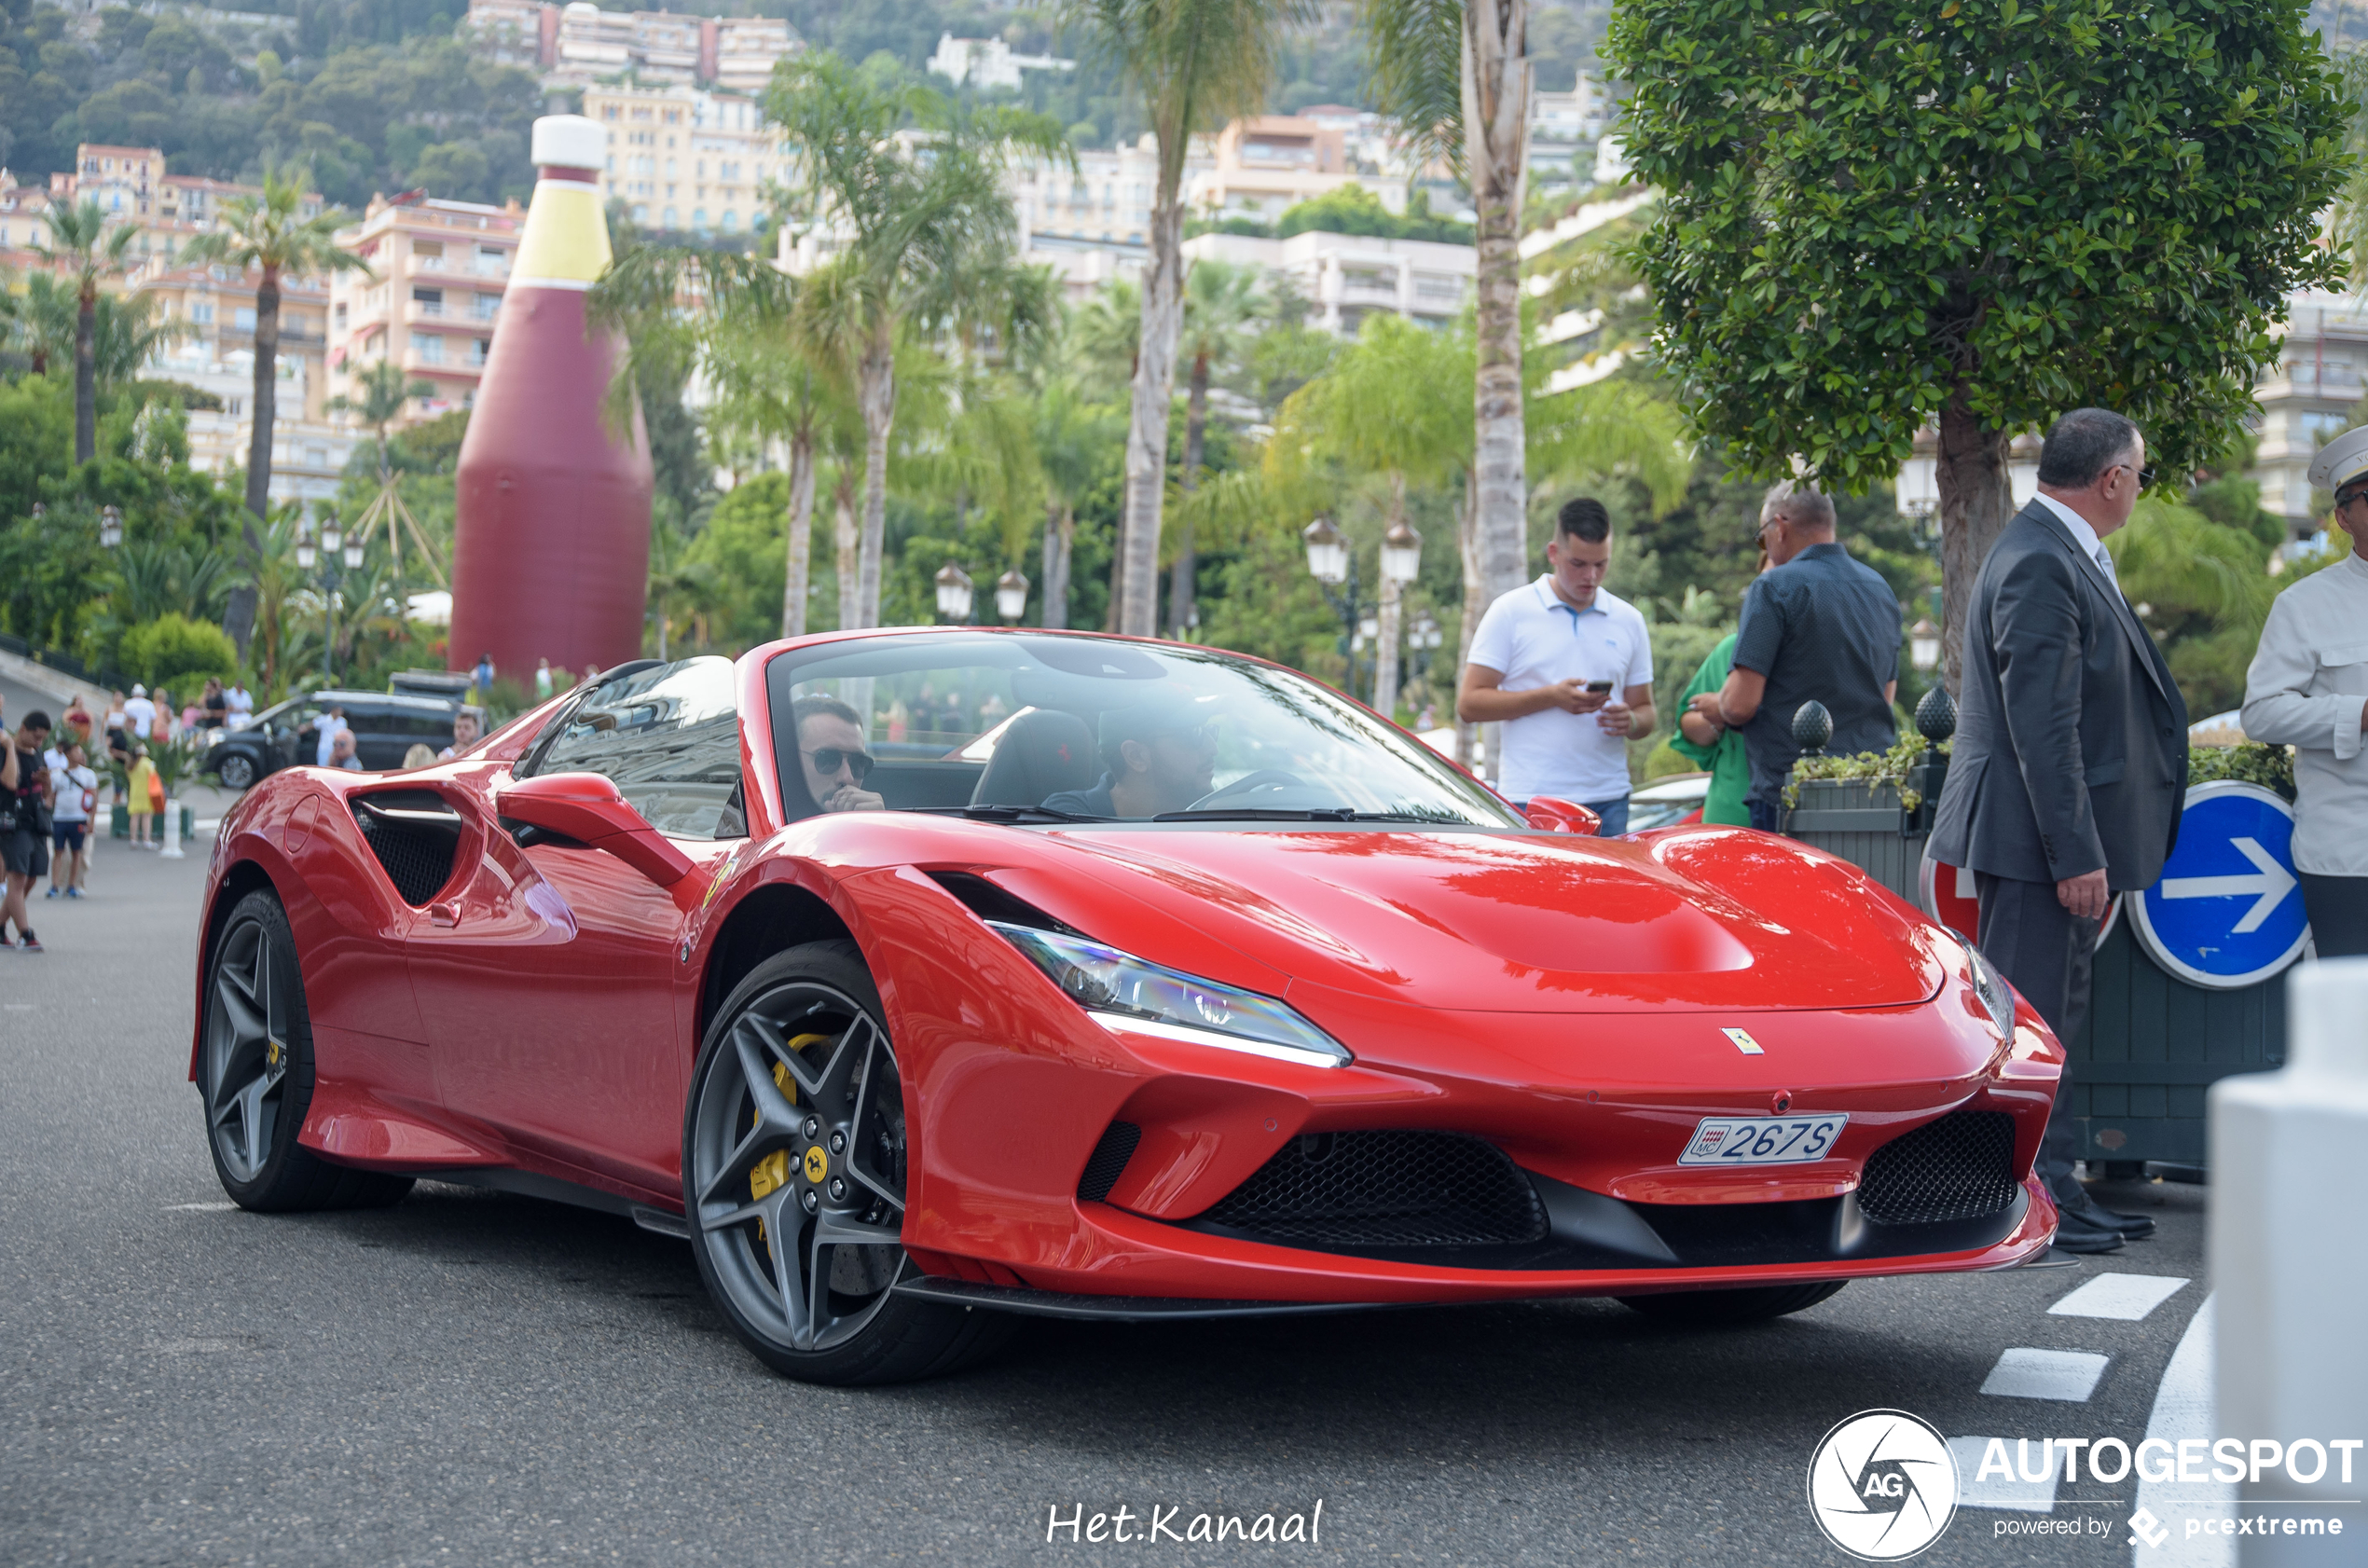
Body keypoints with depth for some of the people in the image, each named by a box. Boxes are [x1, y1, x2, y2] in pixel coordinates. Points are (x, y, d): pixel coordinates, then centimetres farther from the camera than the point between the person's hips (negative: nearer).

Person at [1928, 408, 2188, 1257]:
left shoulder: (2064, 556, 15)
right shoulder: (2040, 565, -19)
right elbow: (2042, 726, -23)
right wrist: (2076, 855, -24)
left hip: (2058, 835, 11)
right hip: (2033, 837, -11)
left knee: (2056, 1019, 16)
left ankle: (2056, 1190, 24)